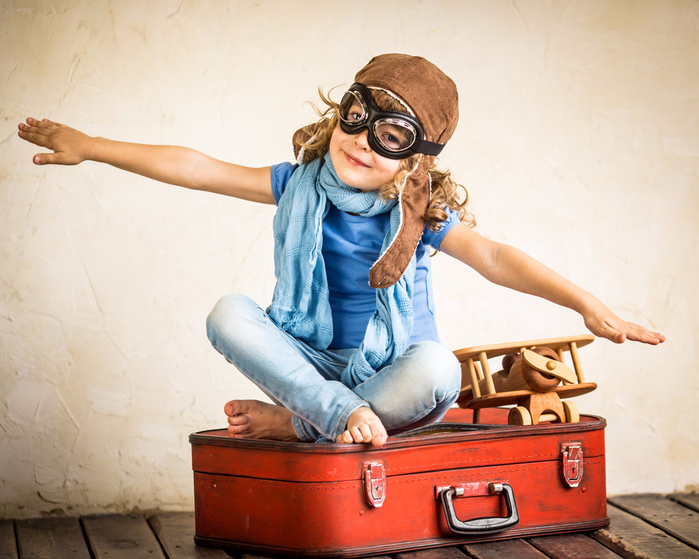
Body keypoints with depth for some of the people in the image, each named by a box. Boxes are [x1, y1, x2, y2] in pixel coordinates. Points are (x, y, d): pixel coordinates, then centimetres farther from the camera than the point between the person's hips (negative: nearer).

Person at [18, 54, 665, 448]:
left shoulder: (421, 212, -12)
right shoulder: (301, 186, -4)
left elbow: (493, 257, -24)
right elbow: (196, 168, -3)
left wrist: (587, 304, -39)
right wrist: (88, 146, -3)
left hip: (393, 371, -2)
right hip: (316, 362, 2)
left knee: (438, 373, -36)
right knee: (229, 313, -21)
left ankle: (294, 423, -20)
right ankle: (340, 411, -31)